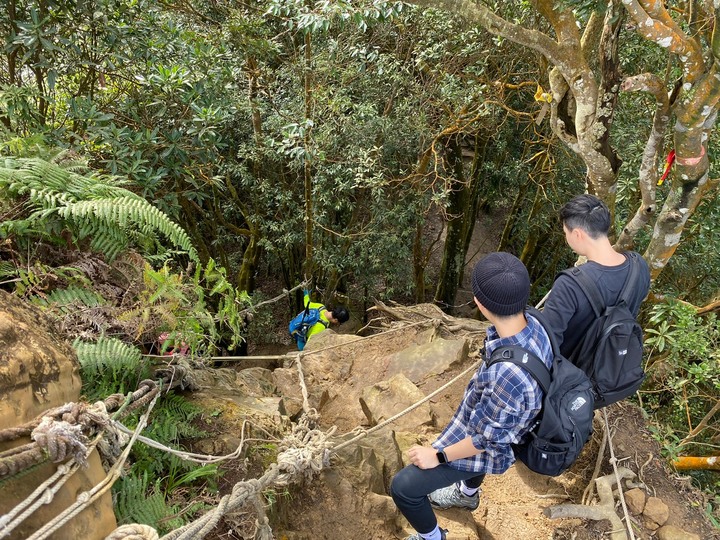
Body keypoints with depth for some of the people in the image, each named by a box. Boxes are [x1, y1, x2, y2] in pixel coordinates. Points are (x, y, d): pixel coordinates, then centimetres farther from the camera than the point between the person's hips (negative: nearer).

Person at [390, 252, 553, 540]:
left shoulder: (510, 373, -46)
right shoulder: (533, 324, -21)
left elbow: (487, 438, -29)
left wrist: (438, 456, -14)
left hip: (485, 448, -8)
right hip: (486, 422, 8)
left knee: (403, 488, 2)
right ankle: (467, 493, 68)